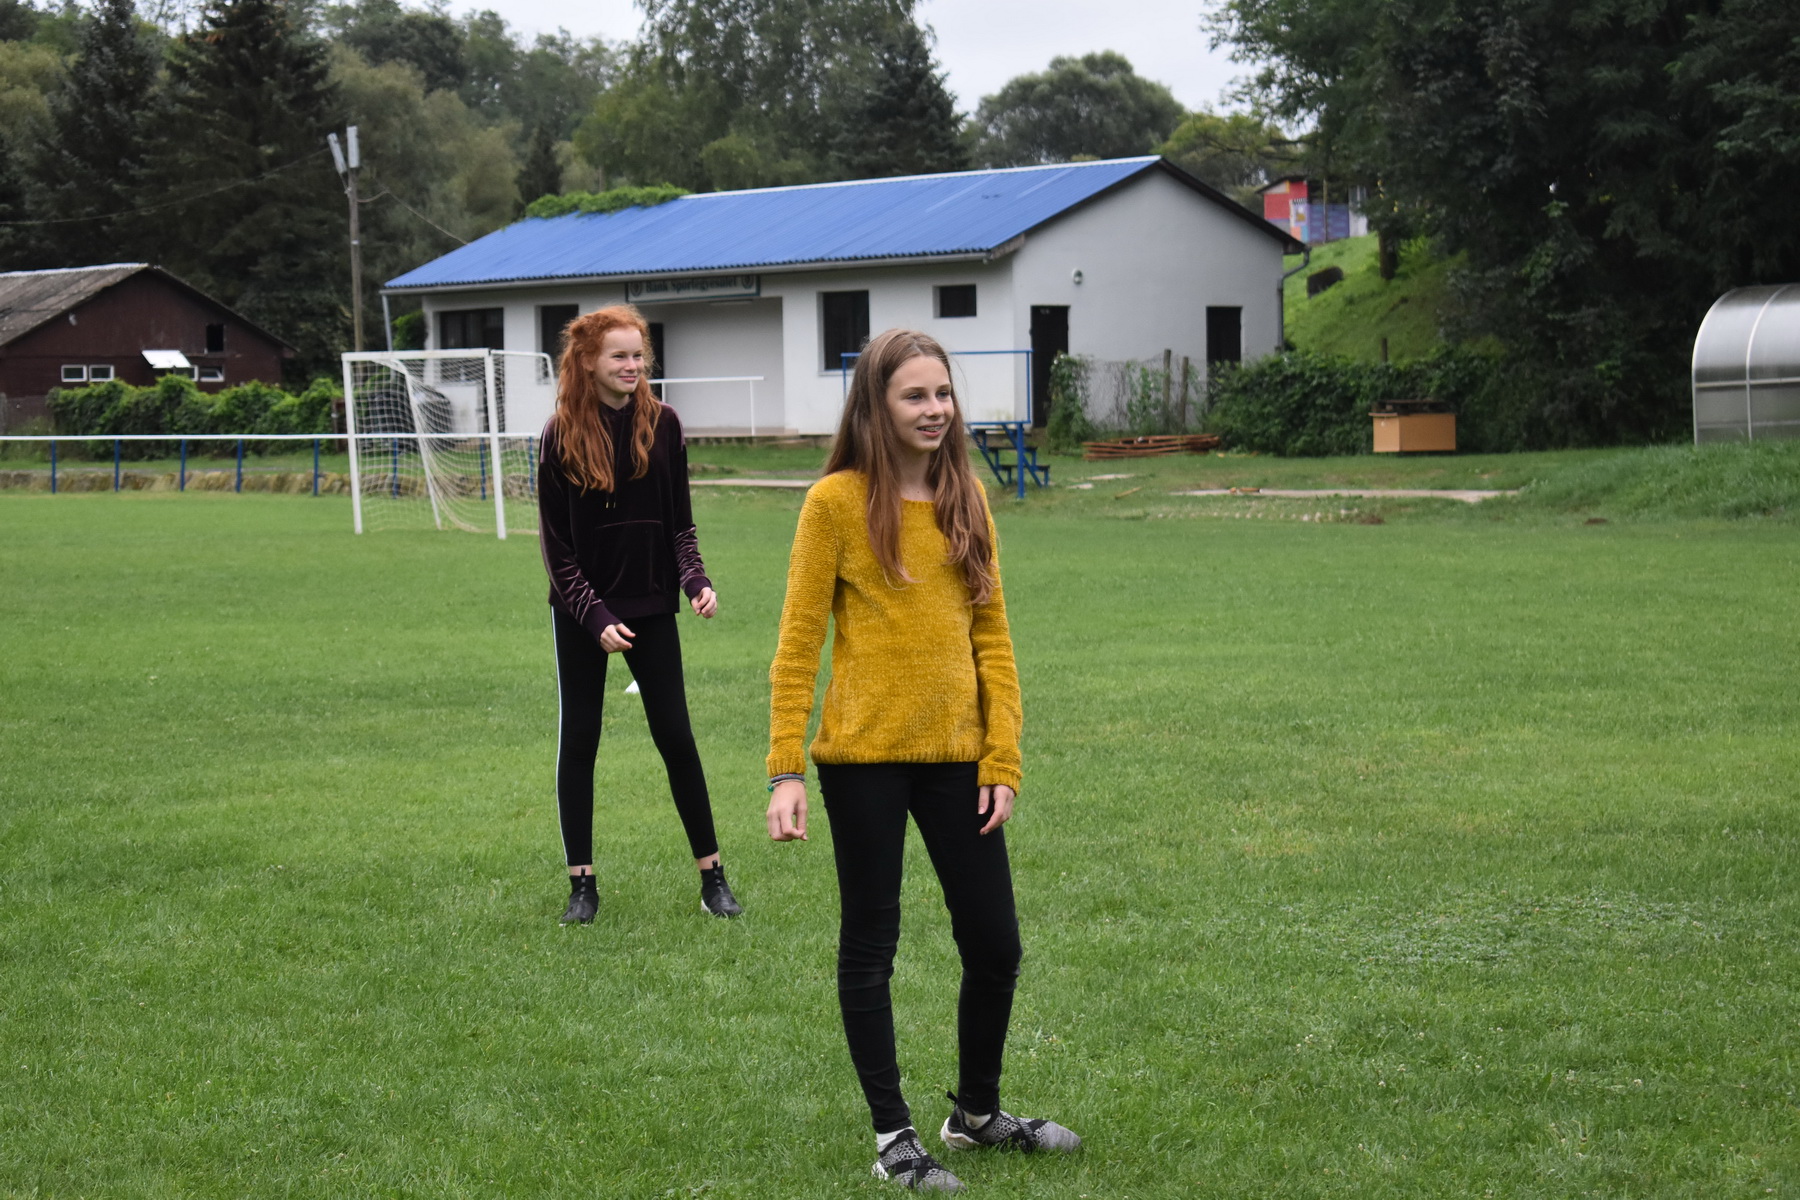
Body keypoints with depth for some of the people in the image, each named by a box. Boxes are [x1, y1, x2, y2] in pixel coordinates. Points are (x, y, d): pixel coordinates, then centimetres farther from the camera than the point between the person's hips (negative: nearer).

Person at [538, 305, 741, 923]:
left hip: (650, 605, 1)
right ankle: (582, 883, 15)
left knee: (676, 737, 3)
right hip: (580, 609, -1)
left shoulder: (661, 424, -2)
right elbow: (556, 544, -6)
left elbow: (679, 522, 5)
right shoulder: (563, 435, -8)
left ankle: (712, 874, 12)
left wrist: (696, 580, -11)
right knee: (578, 741, 5)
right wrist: (596, 617, -13)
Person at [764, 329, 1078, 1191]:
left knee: (995, 947, 10)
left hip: (956, 756, 5)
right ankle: (893, 1135, 20)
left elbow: (992, 637, 8)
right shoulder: (836, 503, -7)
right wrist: (786, 771, -14)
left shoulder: (965, 500, 7)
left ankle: (977, 1112, 32)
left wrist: (1003, 762, 1)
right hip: (865, 759, -5)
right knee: (870, 947, 7)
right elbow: (797, 646, -7)